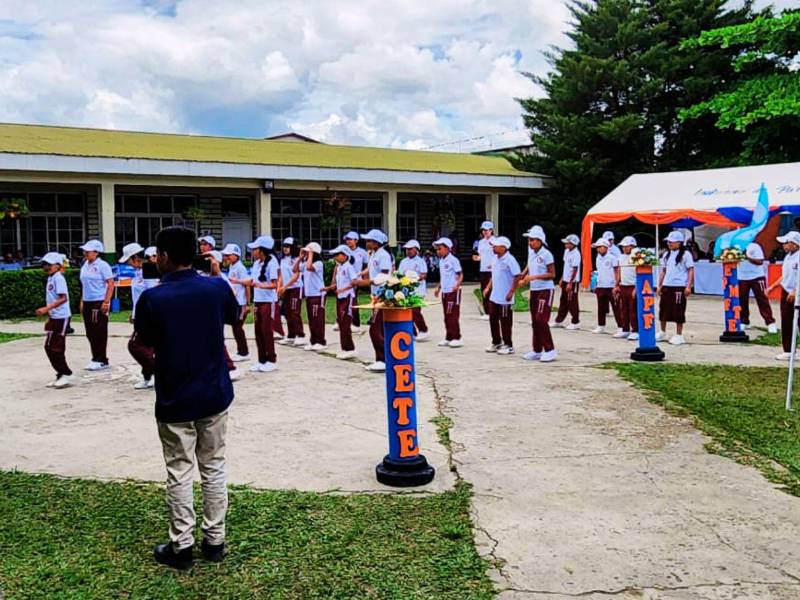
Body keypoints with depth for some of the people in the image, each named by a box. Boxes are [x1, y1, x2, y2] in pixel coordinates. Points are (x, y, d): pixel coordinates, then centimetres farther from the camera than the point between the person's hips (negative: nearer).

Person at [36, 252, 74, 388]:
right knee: (49, 347, 11)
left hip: (61, 317, -9)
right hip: (54, 317, 9)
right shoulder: (50, 278, 14)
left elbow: (63, 298, -22)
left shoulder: (58, 278, -14)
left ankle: (67, 375, 3)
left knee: (56, 348, -7)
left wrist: (46, 308, -26)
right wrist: (48, 312, 19)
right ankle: (61, 375, 19)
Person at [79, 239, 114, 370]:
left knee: (100, 333, -2)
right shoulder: (85, 265, 12)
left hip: (99, 303, -7)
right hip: (87, 303, 7)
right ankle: (95, 358, 20)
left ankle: (102, 361, 6)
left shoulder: (102, 265, -9)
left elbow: (111, 284, -12)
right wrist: (82, 301, 14)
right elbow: (84, 285, 19)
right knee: (90, 333, 10)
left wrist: (106, 302, -17)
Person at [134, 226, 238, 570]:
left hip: (174, 400, -3)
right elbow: (234, 316, 14)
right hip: (215, 395, 3)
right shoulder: (217, 287, -7)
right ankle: (215, 541, 23)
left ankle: (181, 547, 19)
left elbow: (145, 343, 1)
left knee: (179, 473, 10)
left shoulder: (152, 298, -15)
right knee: (214, 468, 14)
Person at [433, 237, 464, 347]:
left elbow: (460, 274, -14)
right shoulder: (441, 261, 13)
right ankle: (448, 338, 19)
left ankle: (457, 338, 1)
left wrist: (457, 284, -28)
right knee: (447, 316, 12)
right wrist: (439, 288, 24)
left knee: (453, 315, -6)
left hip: (453, 292, -8)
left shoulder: (453, 260, -12)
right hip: (444, 292, 8)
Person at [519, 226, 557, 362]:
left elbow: (552, 275, -15)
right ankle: (537, 351, 19)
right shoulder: (531, 253, 9)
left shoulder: (546, 254, -13)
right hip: (534, 290, 8)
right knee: (535, 322, 10)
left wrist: (535, 277, -22)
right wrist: (524, 279, 3)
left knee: (541, 320, -12)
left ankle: (550, 350, -3)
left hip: (545, 290, -8)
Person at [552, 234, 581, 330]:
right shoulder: (567, 251, 8)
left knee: (572, 302, 0)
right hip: (565, 280, 8)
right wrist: (562, 279, 17)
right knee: (563, 301, 13)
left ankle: (575, 322, 10)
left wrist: (570, 283, -20)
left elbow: (575, 270, -19)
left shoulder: (576, 254, -18)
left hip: (573, 281, -8)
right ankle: (559, 321, 21)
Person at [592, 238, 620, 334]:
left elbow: (617, 272, -9)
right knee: (601, 308, 12)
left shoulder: (612, 257, -9)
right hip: (600, 287, 7)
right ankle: (601, 326, 21)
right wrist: (596, 285, 16)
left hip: (611, 287, -6)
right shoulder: (598, 258, 11)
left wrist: (616, 286, -15)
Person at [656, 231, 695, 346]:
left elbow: (691, 271, -6)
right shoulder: (666, 255, 14)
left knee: (678, 311, -2)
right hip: (666, 286, 6)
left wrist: (688, 286, -13)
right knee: (663, 310, 11)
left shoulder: (685, 254, -4)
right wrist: (659, 285, 13)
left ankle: (679, 335, 8)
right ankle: (662, 333, 25)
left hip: (679, 287, -6)